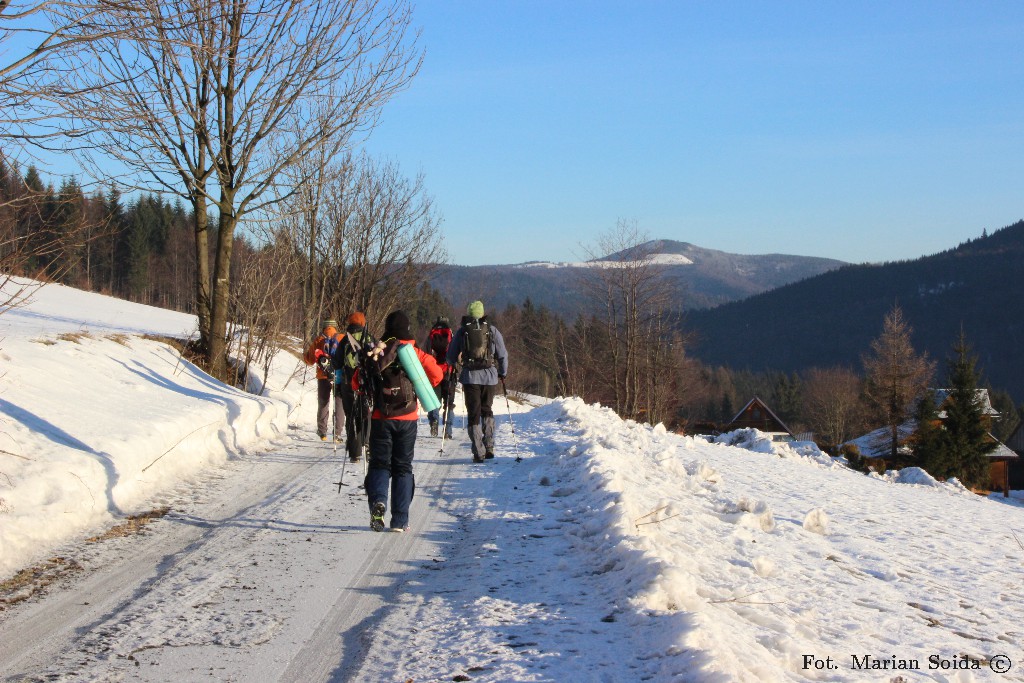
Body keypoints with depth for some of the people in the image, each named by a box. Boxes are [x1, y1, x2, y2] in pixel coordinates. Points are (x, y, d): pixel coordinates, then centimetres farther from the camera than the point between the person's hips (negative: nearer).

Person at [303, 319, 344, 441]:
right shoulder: (343, 339, 0)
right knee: (340, 405, 6)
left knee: (323, 404, 13)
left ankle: (322, 432, 13)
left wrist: (305, 355, 28)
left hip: (323, 377, 1)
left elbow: (310, 360, 7)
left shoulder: (319, 341, 4)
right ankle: (337, 433, -1)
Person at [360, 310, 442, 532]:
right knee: (403, 467, 9)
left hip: (381, 418, 0)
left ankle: (377, 500, -19)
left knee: (379, 463, 10)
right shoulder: (416, 353, -2)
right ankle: (400, 520, 5)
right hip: (407, 418, 0)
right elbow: (436, 374, 0)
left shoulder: (375, 352, -2)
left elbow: (357, 382, 1)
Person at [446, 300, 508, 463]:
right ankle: (489, 447, 11)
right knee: (486, 410, 20)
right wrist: (503, 373, 21)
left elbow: (451, 356, 9)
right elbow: (503, 355, 5)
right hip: (490, 376, 1)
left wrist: (453, 365, 32)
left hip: (470, 376, -1)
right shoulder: (492, 330, 4)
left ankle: (478, 453, -1)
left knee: (473, 414, 5)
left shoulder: (462, 331, 4)